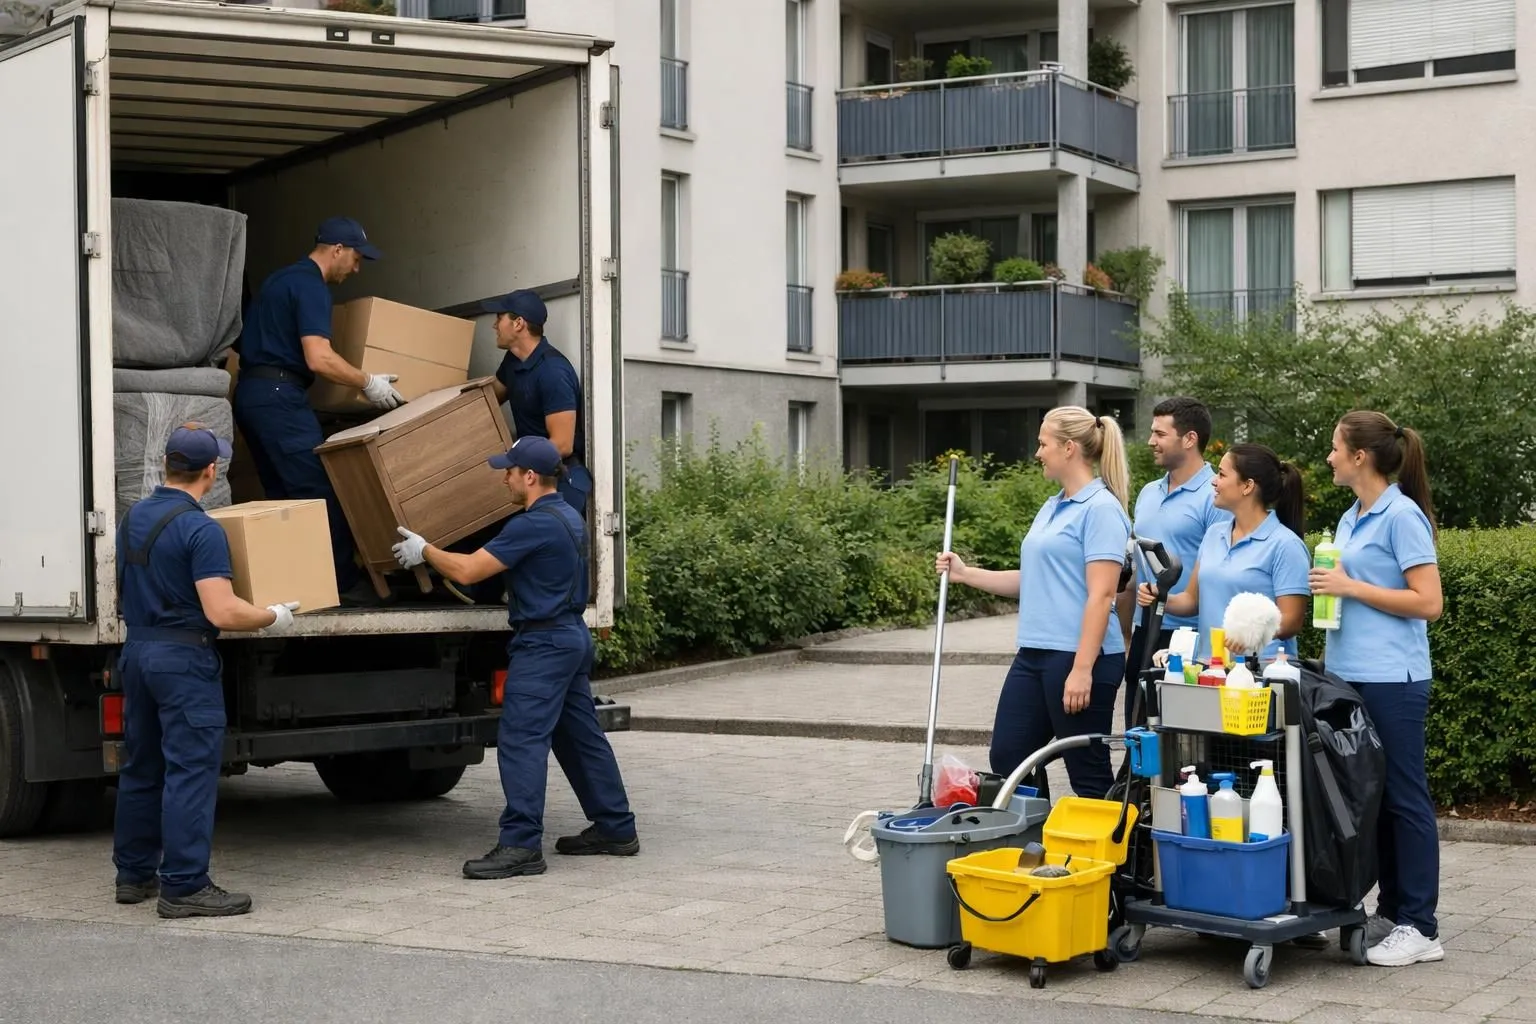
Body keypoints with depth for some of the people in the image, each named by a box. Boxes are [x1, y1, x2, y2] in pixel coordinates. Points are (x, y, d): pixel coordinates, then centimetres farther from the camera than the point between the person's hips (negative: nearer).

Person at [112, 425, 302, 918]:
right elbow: (223, 612, -23)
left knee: (141, 767, 15)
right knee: (191, 771, -5)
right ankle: (184, 886, -6)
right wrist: (274, 617, -7)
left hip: (137, 650, 8)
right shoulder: (201, 530, -17)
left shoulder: (132, 518, 9)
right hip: (185, 658, -8)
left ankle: (134, 874, 23)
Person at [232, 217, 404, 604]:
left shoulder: (283, 279, 20)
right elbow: (318, 358, -21)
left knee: (282, 496, 12)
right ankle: (342, 582, -5)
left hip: (251, 393, 10)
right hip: (280, 396, -10)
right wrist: (368, 383, -11)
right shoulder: (311, 286, -11)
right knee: (321, 493, -7)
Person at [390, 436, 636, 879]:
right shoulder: (567, 517, 13)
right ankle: (615, 829, 21)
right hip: (572, 636, 10)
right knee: (581, 736, 15)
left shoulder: (534, 525, -18)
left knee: (521, 740, -11)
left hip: (543, 643, -10)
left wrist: (424, 551, -1)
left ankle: (520, 845, -14)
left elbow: (467, 570, -17)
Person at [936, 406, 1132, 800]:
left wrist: (1082, 669, -23)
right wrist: (966, 573, 17)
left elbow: (1101, 595, -19)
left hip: (1080, 658, -10)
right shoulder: (1051, 508, 16)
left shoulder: (1101, 509, -13)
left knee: (1088, 774, 0)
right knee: (1007, 760, 9)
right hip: (1034, 654, 10)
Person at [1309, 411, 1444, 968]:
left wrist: (1351, 586, -15)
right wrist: (1330, 659, 17)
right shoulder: (1351, 519, 15)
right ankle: (1391, 910, 20)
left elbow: (1429, 602, -16)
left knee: (1403, 797, -3)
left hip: (1392, 679, -8)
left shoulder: (1402, 516, -11)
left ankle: (1419, 927, 2)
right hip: (1351, 675, 8)